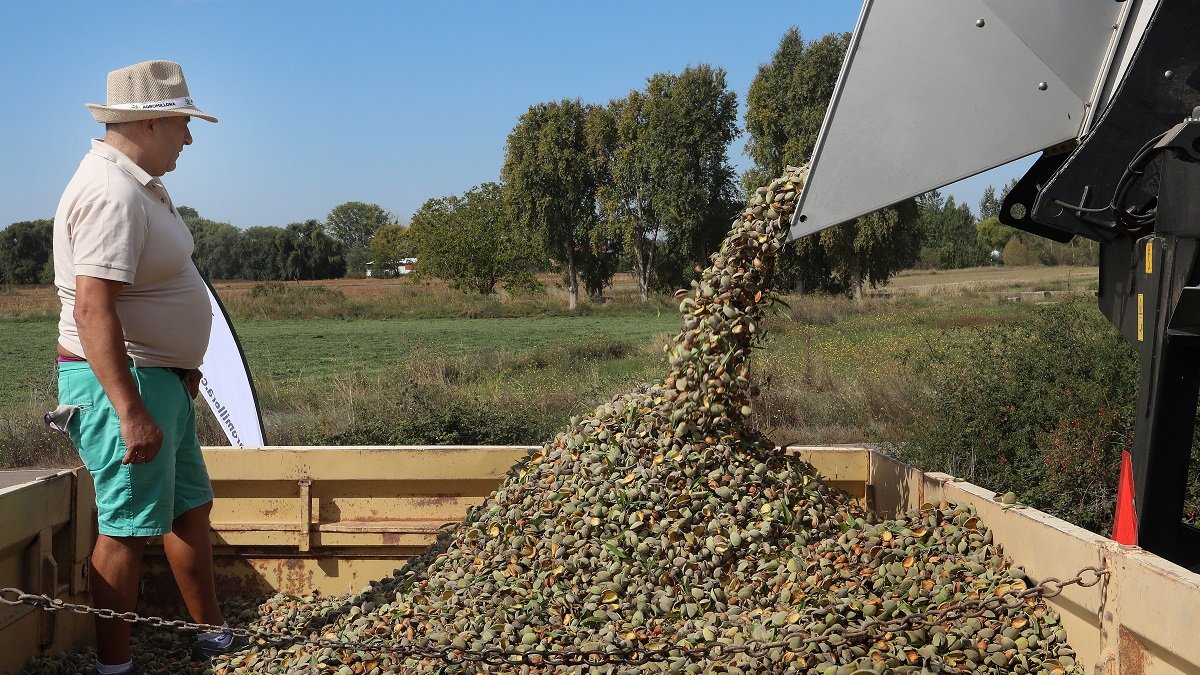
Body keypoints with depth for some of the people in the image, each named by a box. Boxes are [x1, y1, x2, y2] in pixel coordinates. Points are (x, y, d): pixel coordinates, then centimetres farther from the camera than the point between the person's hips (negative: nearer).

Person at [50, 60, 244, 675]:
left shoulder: (137, 185, 13)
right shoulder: (112, 193, -21)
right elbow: (93, 309, -28)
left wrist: (181, 365, 24)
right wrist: (131, 412, -30)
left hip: (161, 377, 11)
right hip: (121, 381, -11)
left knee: (190, 507, 17)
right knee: (127, 527, -2)